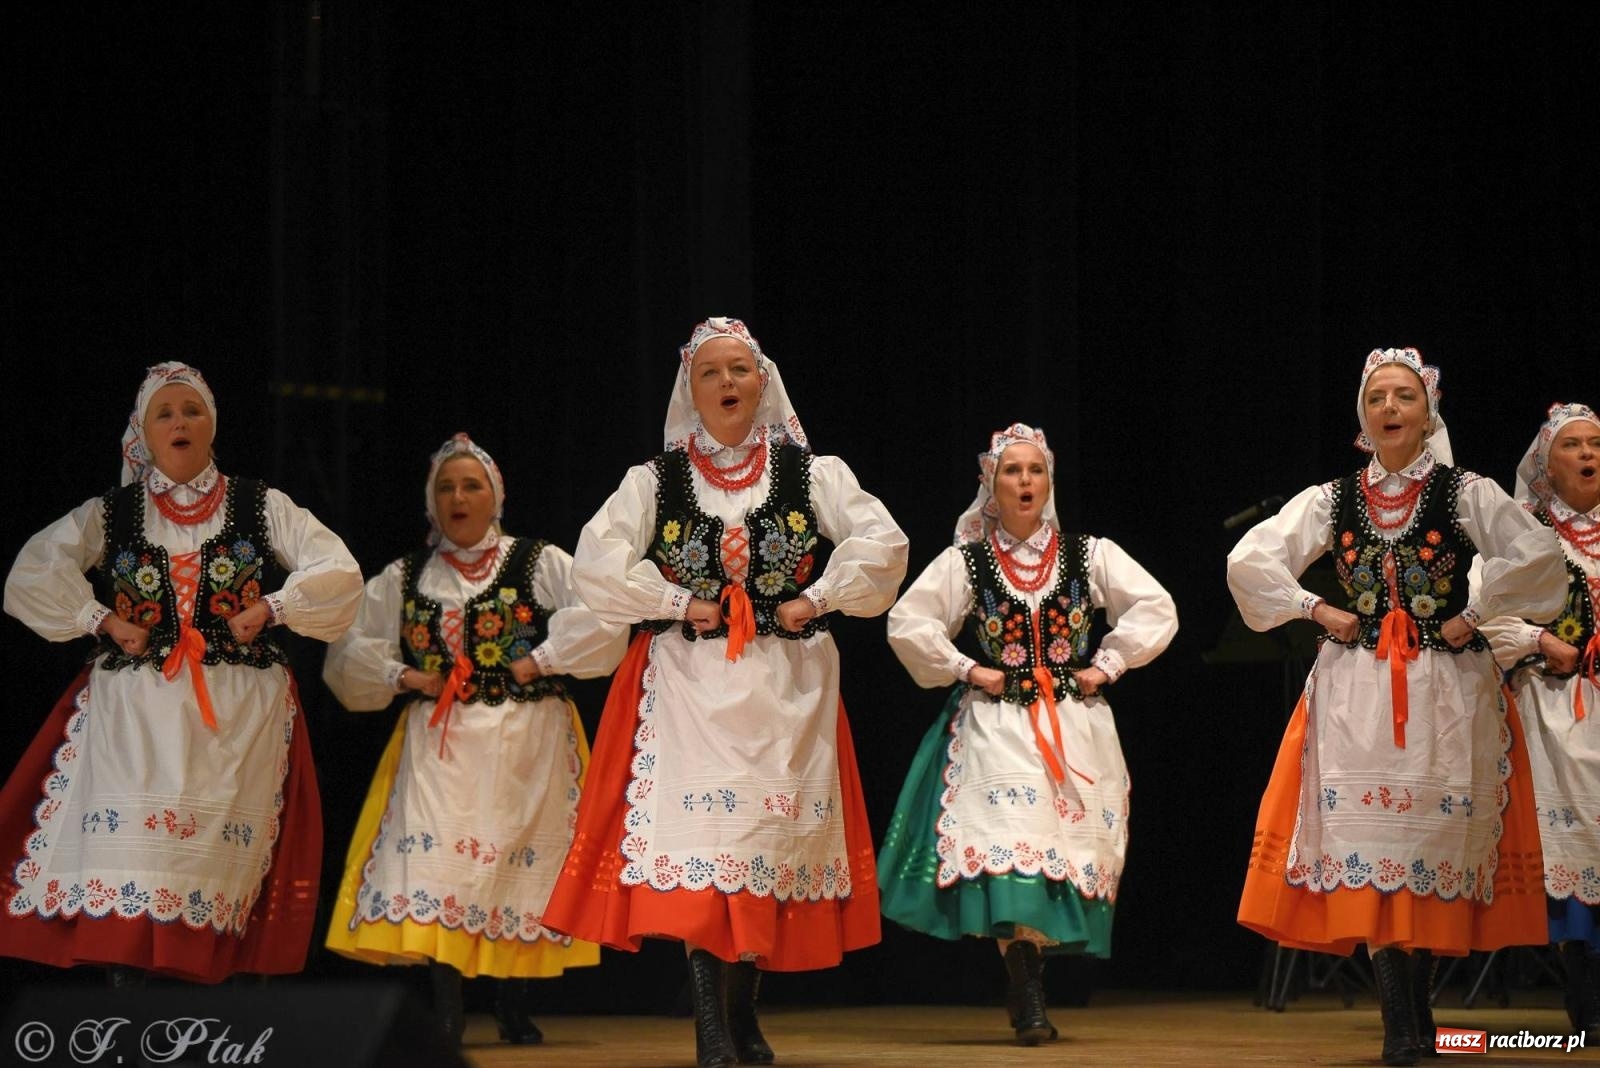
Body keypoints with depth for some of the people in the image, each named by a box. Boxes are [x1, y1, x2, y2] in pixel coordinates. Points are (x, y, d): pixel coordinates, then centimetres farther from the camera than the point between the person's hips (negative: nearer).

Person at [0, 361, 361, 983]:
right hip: (136, 712, 0)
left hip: (238, 716, 0)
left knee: (222, 856, -8)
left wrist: (268, 611, -6)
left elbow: (339, 574, 5)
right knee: (130, 854, -13)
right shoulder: (110, 516, 12)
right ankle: (125, 993, -13)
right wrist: (102, 621, -3)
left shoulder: (262, 509, 10)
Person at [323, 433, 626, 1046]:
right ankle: (444, 1010, -15)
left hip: (525, 743, -1)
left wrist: (539, 661, -13)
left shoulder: (541, 565, 6)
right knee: (437, 853, -13)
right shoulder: (404, 579, 14)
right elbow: (348, 655, 13)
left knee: (518, 865, 0)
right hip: (438, 743, 1)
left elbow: (605, 618, -8)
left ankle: (514, 1007, 11)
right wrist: (402, 677, -3)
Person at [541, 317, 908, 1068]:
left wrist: (815, 602, -8)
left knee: (772, 831, 3)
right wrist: (680, 604, -8)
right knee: (695, 833, -13)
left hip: (785, 687, 1)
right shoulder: (656, 481, 6)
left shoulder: (811, 473, 7)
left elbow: (883, 545, -1)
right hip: (690, 684, -1)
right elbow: (596, 567, -3)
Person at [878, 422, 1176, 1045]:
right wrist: (965, 670, -3)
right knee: (1009, 844, -18)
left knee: (1069, 843, -3)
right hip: (997, 727, -2)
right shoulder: (967, 561, 4)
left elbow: (1156, 610, 4)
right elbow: (906, 624, 1)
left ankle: (1025, 987, 11)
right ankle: (1029, 1004, -21)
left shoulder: (1089, 555, 6)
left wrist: (1107, 666, -2)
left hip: (1074, 723, 2)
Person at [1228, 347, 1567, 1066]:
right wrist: (1319, 611, 0)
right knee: (1367, 840, -8)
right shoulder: (1331, 500, 8)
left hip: (1446, 693, -1)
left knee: (1435, 836, -3)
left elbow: (1539, 556, -12)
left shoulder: (1466, 493, 1)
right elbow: (1249, 560, 5)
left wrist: (1474, 615, -10)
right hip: (1356, 692, 1)